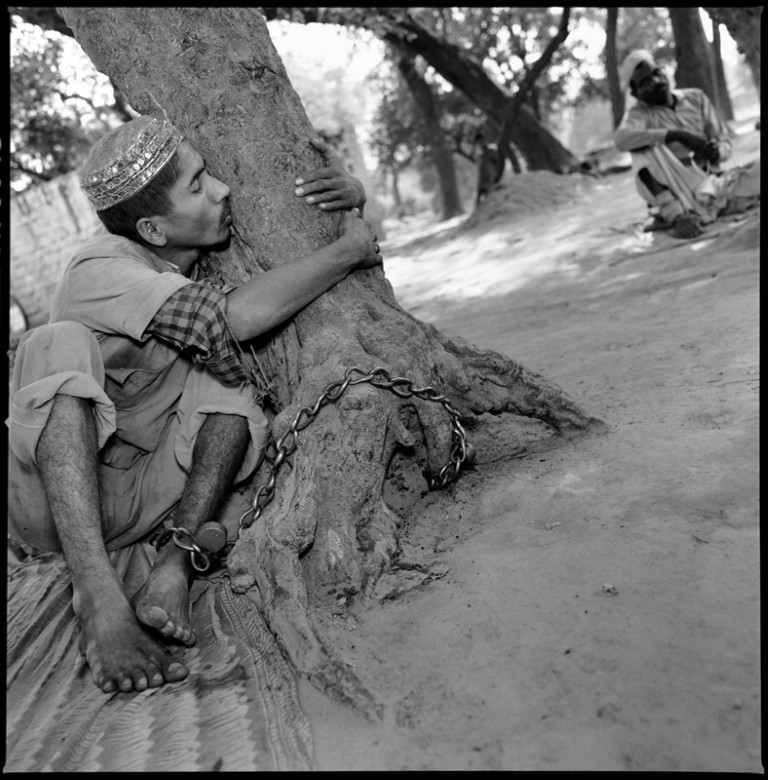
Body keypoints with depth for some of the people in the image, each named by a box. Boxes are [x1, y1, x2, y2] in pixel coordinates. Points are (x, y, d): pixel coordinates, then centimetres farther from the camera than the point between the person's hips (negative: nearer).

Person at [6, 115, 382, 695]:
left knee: (227, 369, -16)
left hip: (143, 496, 5)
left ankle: (176, 566, -28)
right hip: (53, 498, -5)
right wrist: (351, 251, -23)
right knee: (64, 344, -31)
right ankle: (101, 599, -42)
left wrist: (352, 191, -13)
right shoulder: (99, 272, -20)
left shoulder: (213, 252, 1)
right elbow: (236, 317, -35)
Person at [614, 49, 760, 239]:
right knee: (644, 149, -28)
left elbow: (725, 143, 13)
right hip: (679, 193, -2)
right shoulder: (638, 113, 0)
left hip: (714, 181, 3)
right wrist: (676, 135, -29)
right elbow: (621, 139, -24)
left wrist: (717, 152, -12)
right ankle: (677, 216, -32)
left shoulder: (695, 97, 12)